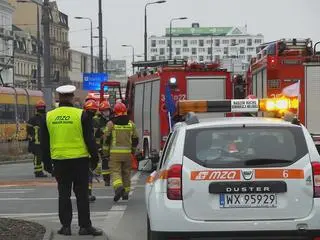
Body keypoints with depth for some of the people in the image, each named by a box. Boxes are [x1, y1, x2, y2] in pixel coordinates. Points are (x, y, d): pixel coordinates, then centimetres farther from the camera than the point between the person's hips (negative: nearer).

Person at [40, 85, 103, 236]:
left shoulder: (49, 116, 4)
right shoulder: (81, 115, -7)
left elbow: (44, 143, 9)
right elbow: (89, 139, -6)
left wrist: (47, 162, 17)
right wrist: (94, 158, 3)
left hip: (59, 160, 3)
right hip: (79, 160, -3)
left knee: (64, 194, 10)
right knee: (82, 194, 3)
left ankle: (65, 226, 11)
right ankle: (85, 226, 4)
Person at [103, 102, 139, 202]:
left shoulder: (111, 123, -3)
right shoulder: (131, 124, 6)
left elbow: (106, 137, -3)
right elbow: (135, 139, 10)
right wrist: (133, 149, 25)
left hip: (115, 152, -3)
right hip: (127, 152, 3)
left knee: (115, 171, -3)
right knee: (126, 172, 13)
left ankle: (119, 187, -29)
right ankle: (126, 192, 18)